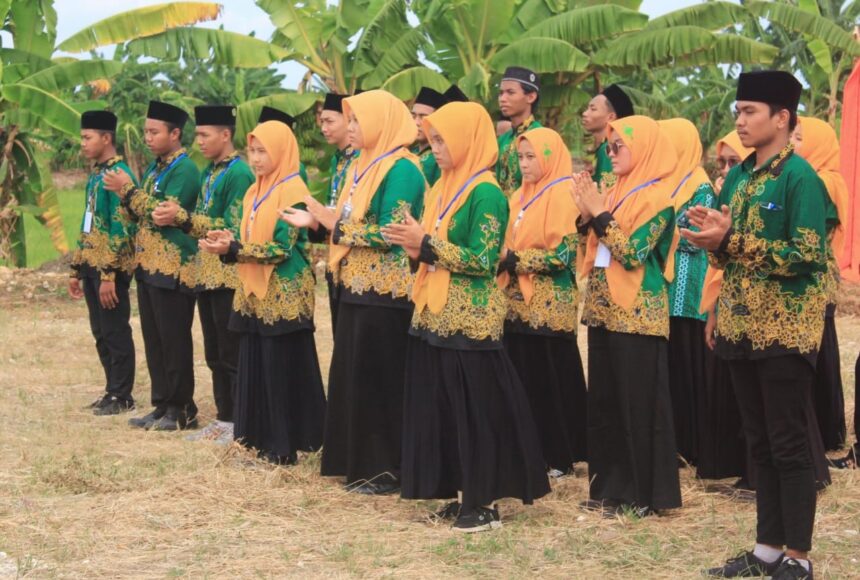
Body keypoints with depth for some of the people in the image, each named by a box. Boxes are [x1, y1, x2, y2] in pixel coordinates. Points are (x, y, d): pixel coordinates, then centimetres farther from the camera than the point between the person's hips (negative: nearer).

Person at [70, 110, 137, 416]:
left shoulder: (120, 176, -14)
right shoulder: (94, 175, 15)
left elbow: (121, 230, -19)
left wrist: (108, 275, -22)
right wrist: (77, 270, 20)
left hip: (111, 269, -9)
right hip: (92, 266, 9)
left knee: (116, 332, -2)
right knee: (100, 333, 13)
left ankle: (122, 396, 4)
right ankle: (112, 389, 21)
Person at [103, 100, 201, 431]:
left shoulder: (184, 170, -13)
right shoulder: (154, 169, 15)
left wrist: (129, 191, -15)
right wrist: (125, 196, 1)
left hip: (172, 270, -9)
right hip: (148, 266, 9)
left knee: (174, 342, -4)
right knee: (153, 341, 11)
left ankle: (181, 411, 2)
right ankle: (162, 405, 17)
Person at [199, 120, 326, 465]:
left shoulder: (293, 192, -11)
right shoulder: (255, 192, 14)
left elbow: (281, 248, -18)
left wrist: (232, 249, -22)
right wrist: (228, 241, -5)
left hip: (284, 296, -8)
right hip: (254, 293, 8)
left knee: (282, 369, -4)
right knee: (254, 367, 9)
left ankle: (284, 448, 1)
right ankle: (258, 439, 16)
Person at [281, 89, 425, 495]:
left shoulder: (401, 169, -14)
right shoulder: (364, 166, 15)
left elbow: (389, 235, -21)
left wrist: (335, 223, -17)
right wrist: (317, 221, 4)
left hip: (384, 294, -9)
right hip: (356, 287, 9)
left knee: (379, 380, -4)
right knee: (352, 375, 12)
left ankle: (387, 469, 3)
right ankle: (357, 461, 20)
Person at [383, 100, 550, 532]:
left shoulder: (485, 192, -13)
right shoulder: (445, 186, 13)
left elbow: (483, 260, -19)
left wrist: (426, 244, -18)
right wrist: (415, 245, -1)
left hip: (469, 321, -9)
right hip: (436, 317, 9)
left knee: (476, 411, -2)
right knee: (442, 410, 10)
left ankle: (485, 503, 5)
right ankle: (464, 493, 18)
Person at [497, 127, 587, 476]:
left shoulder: (563, 195, -10)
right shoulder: (522, 196, 15)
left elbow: (564, 254, -17)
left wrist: (512, 260, -17)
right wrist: (502, 261, 2)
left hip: (549, 307, -7)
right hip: (519, 304, 7)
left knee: (551, 381, -1)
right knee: (523, 381, 7)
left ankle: (558, 457, 7)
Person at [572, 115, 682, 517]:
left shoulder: (657, 197, -11)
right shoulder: (616, 193, 14)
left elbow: (633, 253, -19)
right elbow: (594, 251, 15)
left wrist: (599, 213, -16)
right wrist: (586, 214, 0)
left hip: (637, 314, -8)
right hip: (602, 310, 9)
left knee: (639, 403, -4)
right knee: (603, 402, 11)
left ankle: (645, 494, 3)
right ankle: (611, 485, 19)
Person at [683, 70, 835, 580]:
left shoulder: (800, 177, -12)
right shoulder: (738, 177, 11)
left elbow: (806, 256, -20)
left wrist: (731, 241, -21)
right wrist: (713, 237, -6)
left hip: (785, 330, -8)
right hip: (743, 326, 8)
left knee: (789, 445, -2)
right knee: (760, 444, 12)